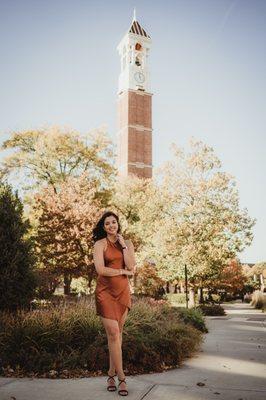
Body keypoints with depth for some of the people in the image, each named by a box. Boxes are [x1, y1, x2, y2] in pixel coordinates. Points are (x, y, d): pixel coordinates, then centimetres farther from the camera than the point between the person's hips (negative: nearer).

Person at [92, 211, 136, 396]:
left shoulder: (127, 243, 10)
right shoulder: (100, 244, -1)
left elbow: (132, 267, -4)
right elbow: (101, 270, -13)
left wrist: (123, 245, -6)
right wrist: (123, 271, -5)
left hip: (123, 291, 4)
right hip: (105, 291, -3)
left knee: (117, 333, 6)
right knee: (113, 333, -8)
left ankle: (112, 374, 20)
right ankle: (122, 378, 0)